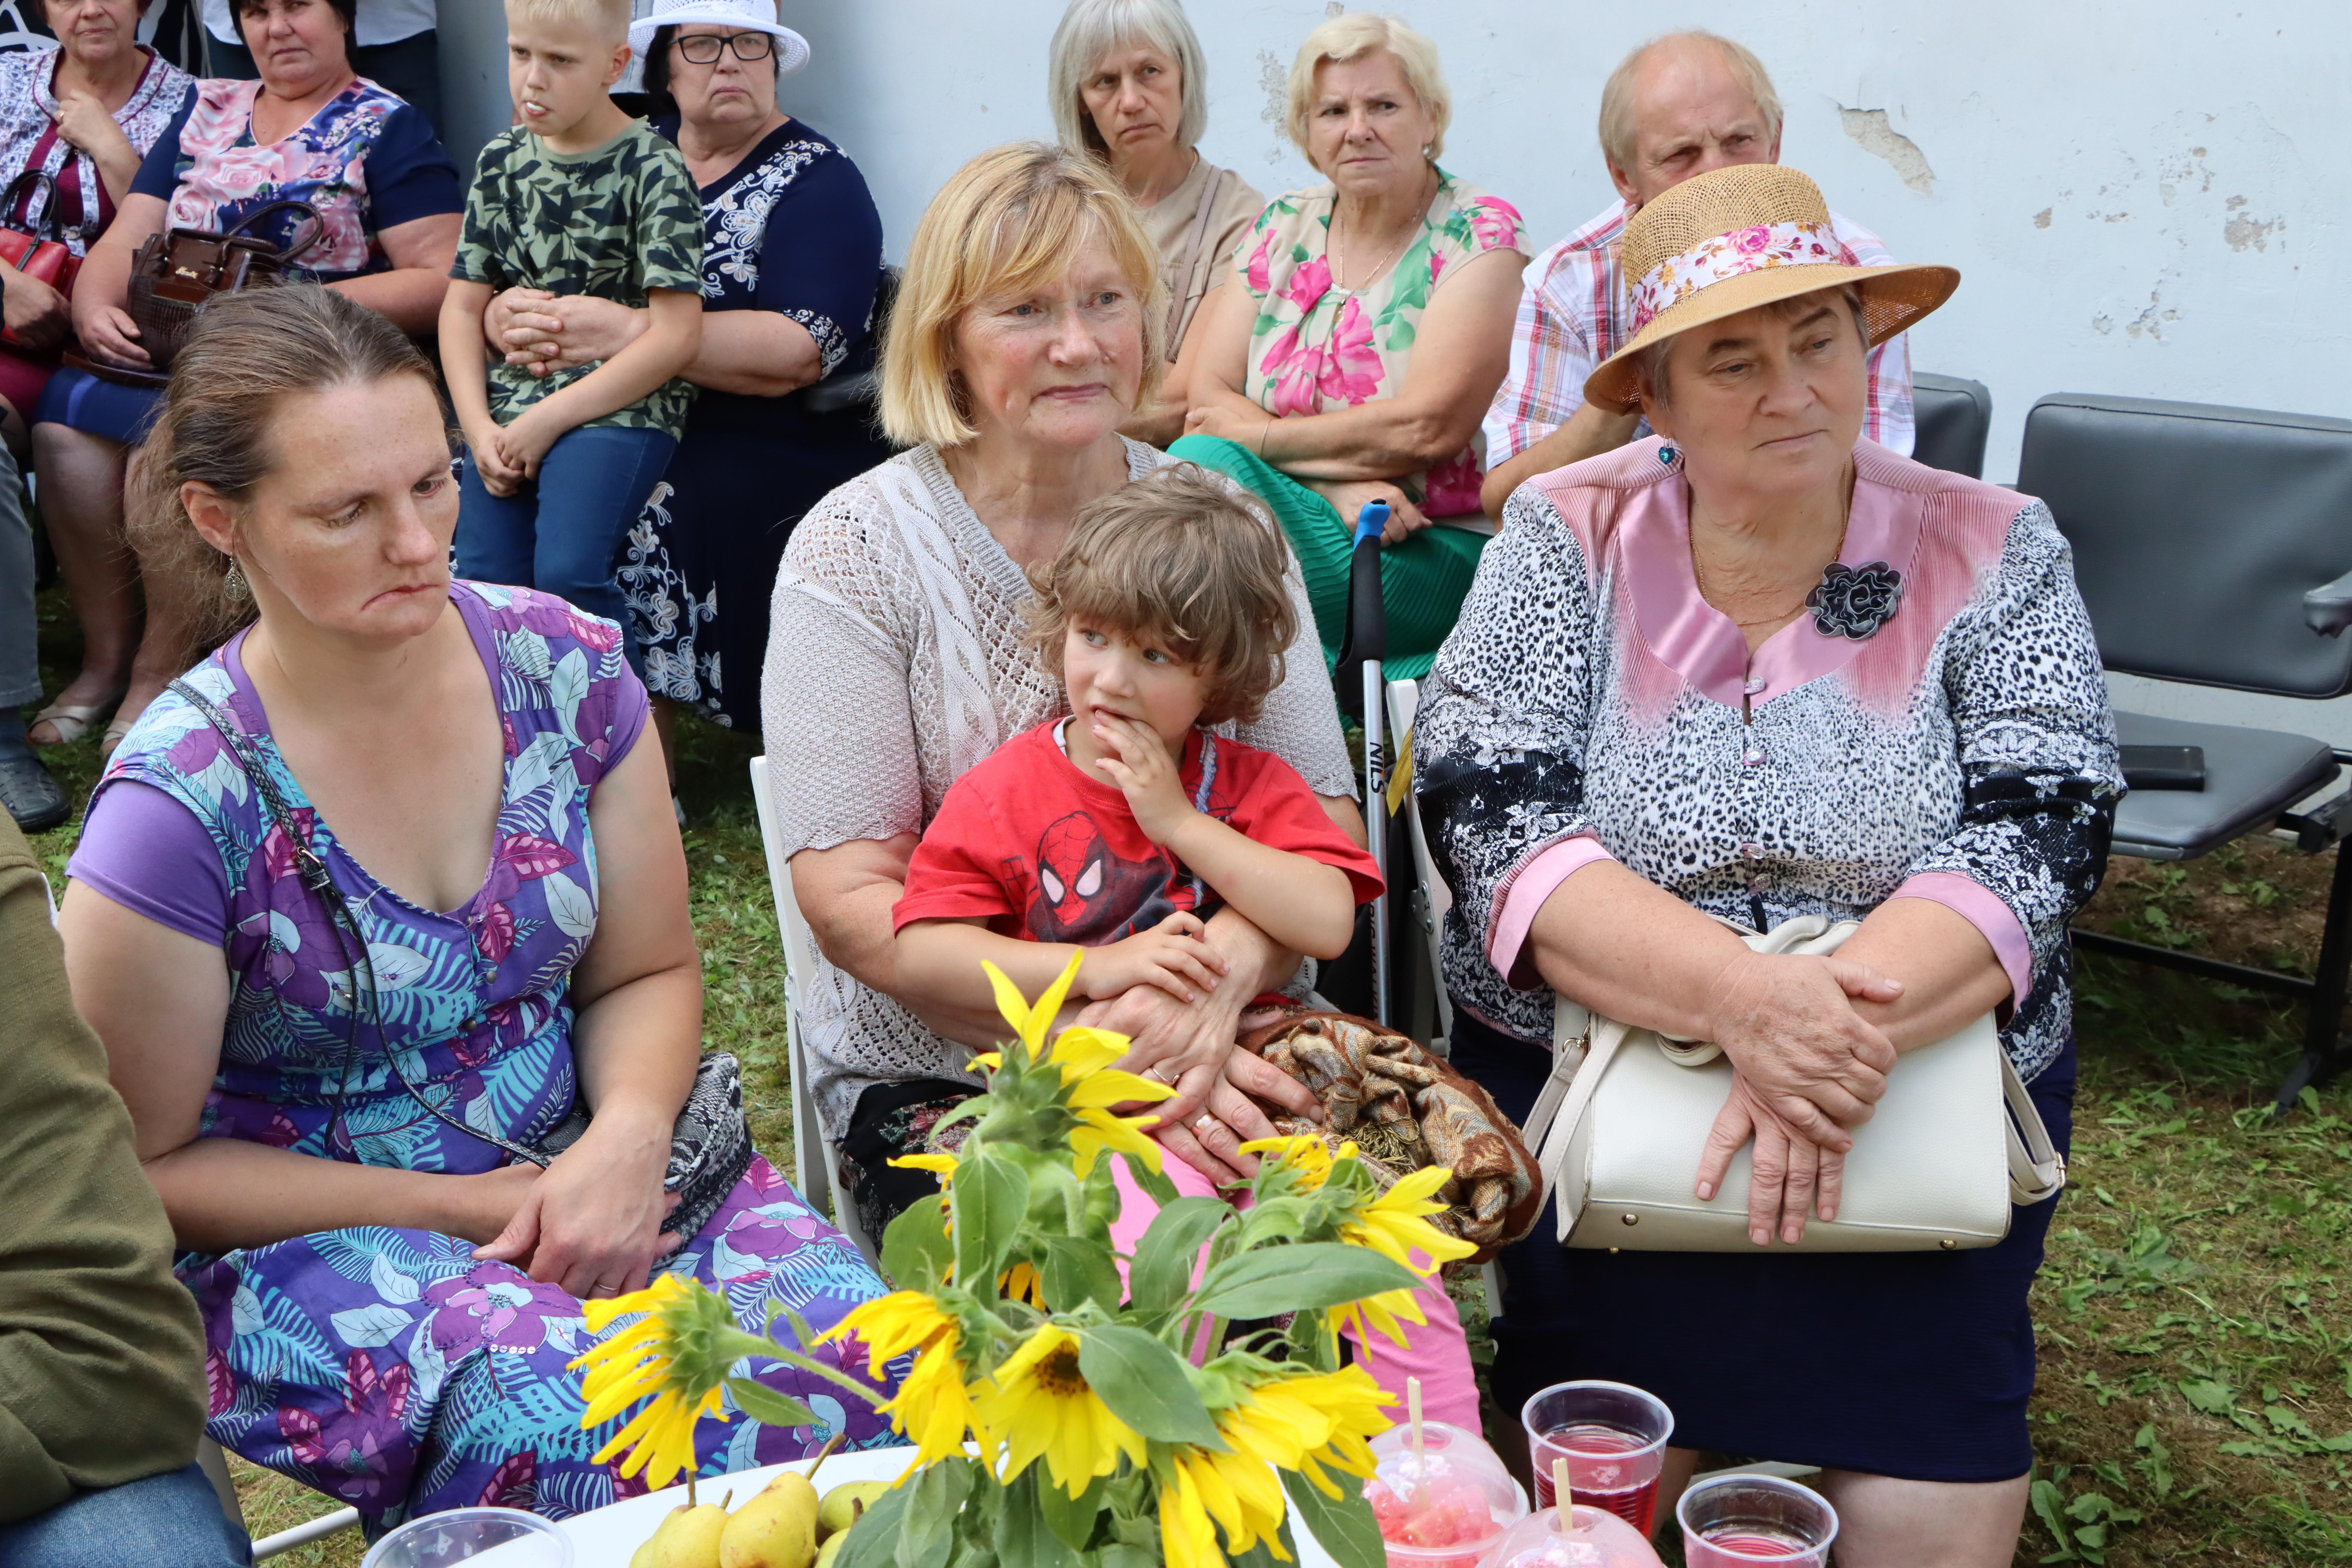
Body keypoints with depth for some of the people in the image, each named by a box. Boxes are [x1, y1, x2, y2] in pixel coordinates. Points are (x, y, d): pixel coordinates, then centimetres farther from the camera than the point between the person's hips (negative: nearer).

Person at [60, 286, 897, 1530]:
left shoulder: (564, 667, -3)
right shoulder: (182, 806, -15)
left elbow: (645, 973, 7)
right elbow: (150, 1165, -6)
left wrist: (628, 1139, -15)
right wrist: (459, 1208, -13)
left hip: (586, 1169, 4)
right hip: (304, 1236, -4)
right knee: (577, 1407, -34)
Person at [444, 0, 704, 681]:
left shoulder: (652, 170, -6)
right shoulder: (503, 160, 11)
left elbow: (676, 334, -12)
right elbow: (463, 305, 13)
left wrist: (548, 420, -13)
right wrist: (479, 427, -3)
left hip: (620, 404, -5)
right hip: (509, 407, 5)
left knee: (566, 572, -25)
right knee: (485, 585, -7)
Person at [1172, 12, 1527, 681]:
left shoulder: (1480, 235, -5)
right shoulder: (1283, 227, 10)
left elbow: (1428, 427, -16)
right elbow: (1208, 398, 1)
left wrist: (1258, 436, -8)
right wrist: (1337, 482, -15)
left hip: (1440, 553, -4)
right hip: (1319, 523, 4)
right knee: (1194, 465, -27)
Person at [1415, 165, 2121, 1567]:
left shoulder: (1996, 556, 0)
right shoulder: (1566, 542, -2)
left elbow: (2037, 836, -10)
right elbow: (1495, 829, -13)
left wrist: (1850, 1037, -29)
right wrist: (1745, 998, -29)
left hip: (1922, 1097, 1)